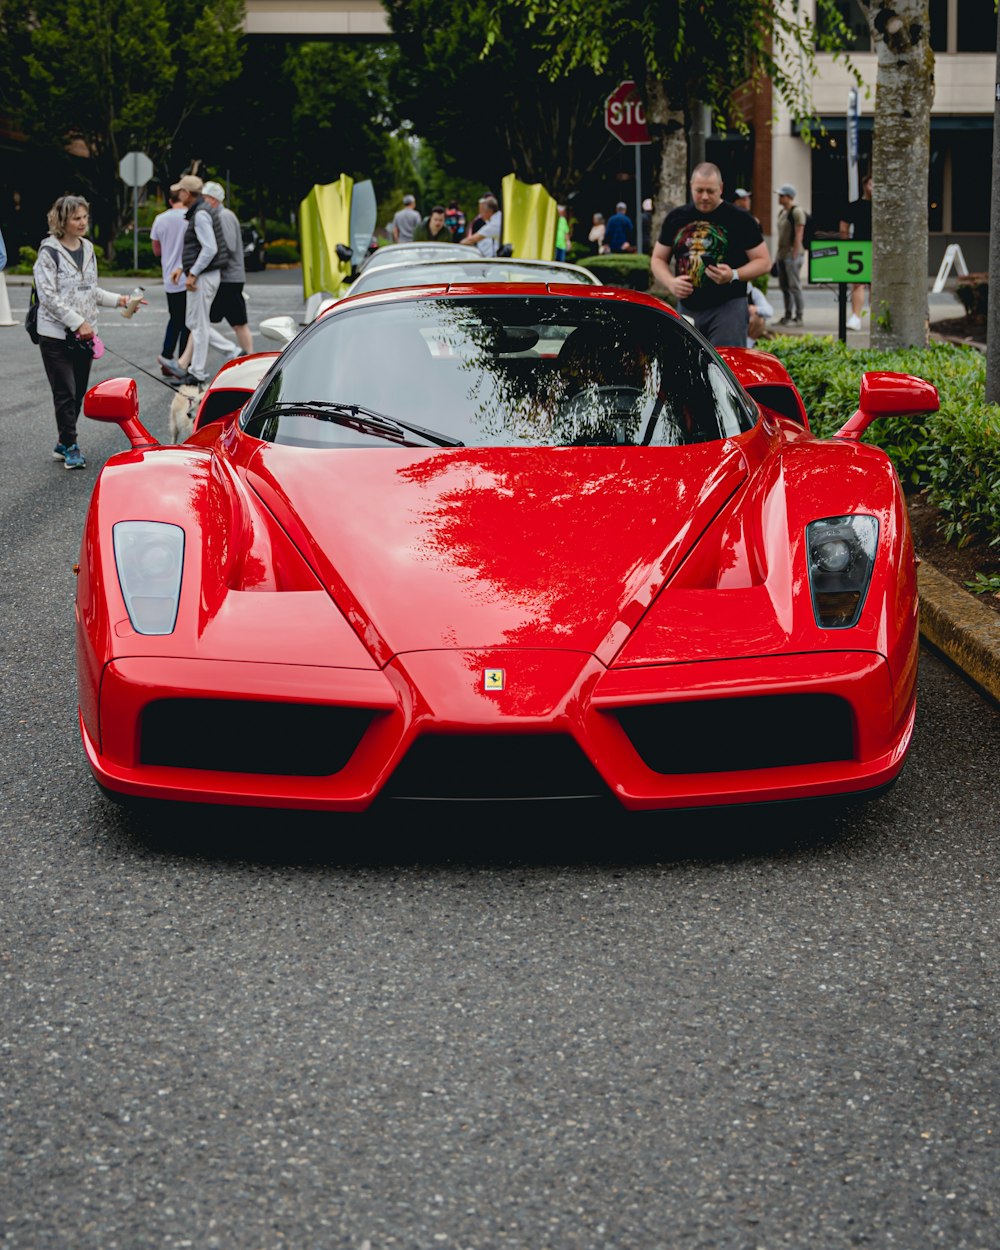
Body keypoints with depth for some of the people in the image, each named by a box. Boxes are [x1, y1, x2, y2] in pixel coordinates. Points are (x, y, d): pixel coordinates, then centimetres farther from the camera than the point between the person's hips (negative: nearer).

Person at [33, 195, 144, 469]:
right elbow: (48, 296, -15)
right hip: (56, 335, -6)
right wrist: (77, 323, -18)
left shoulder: (88, 249, 10)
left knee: (78, 391, 9)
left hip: (84, 334, 6)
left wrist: (118, 300, 5)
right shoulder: (49, 252, -11)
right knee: (65, 392, -4)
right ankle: (70, 447, 4)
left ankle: (63, 444, 20)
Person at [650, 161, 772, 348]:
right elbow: (658, 259, 17)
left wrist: (734, 275, -17)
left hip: (728, 307, -4)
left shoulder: (740, 219, -1)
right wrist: (670, 282, -5)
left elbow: (764, 261, 0)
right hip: (687, 309, 5)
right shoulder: (675, 219, 10)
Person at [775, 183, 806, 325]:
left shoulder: (796, 212, -10)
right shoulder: (782, 212, 17)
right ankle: (788, 316, 17)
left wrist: (794, 255, -19)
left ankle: (798, 317, -5)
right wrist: (779, 254, 16)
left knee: (794, 285, -8)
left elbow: (799, 235, -15)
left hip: (792, 253, -9)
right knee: (784, 286, 11)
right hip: (782, 254, 9)